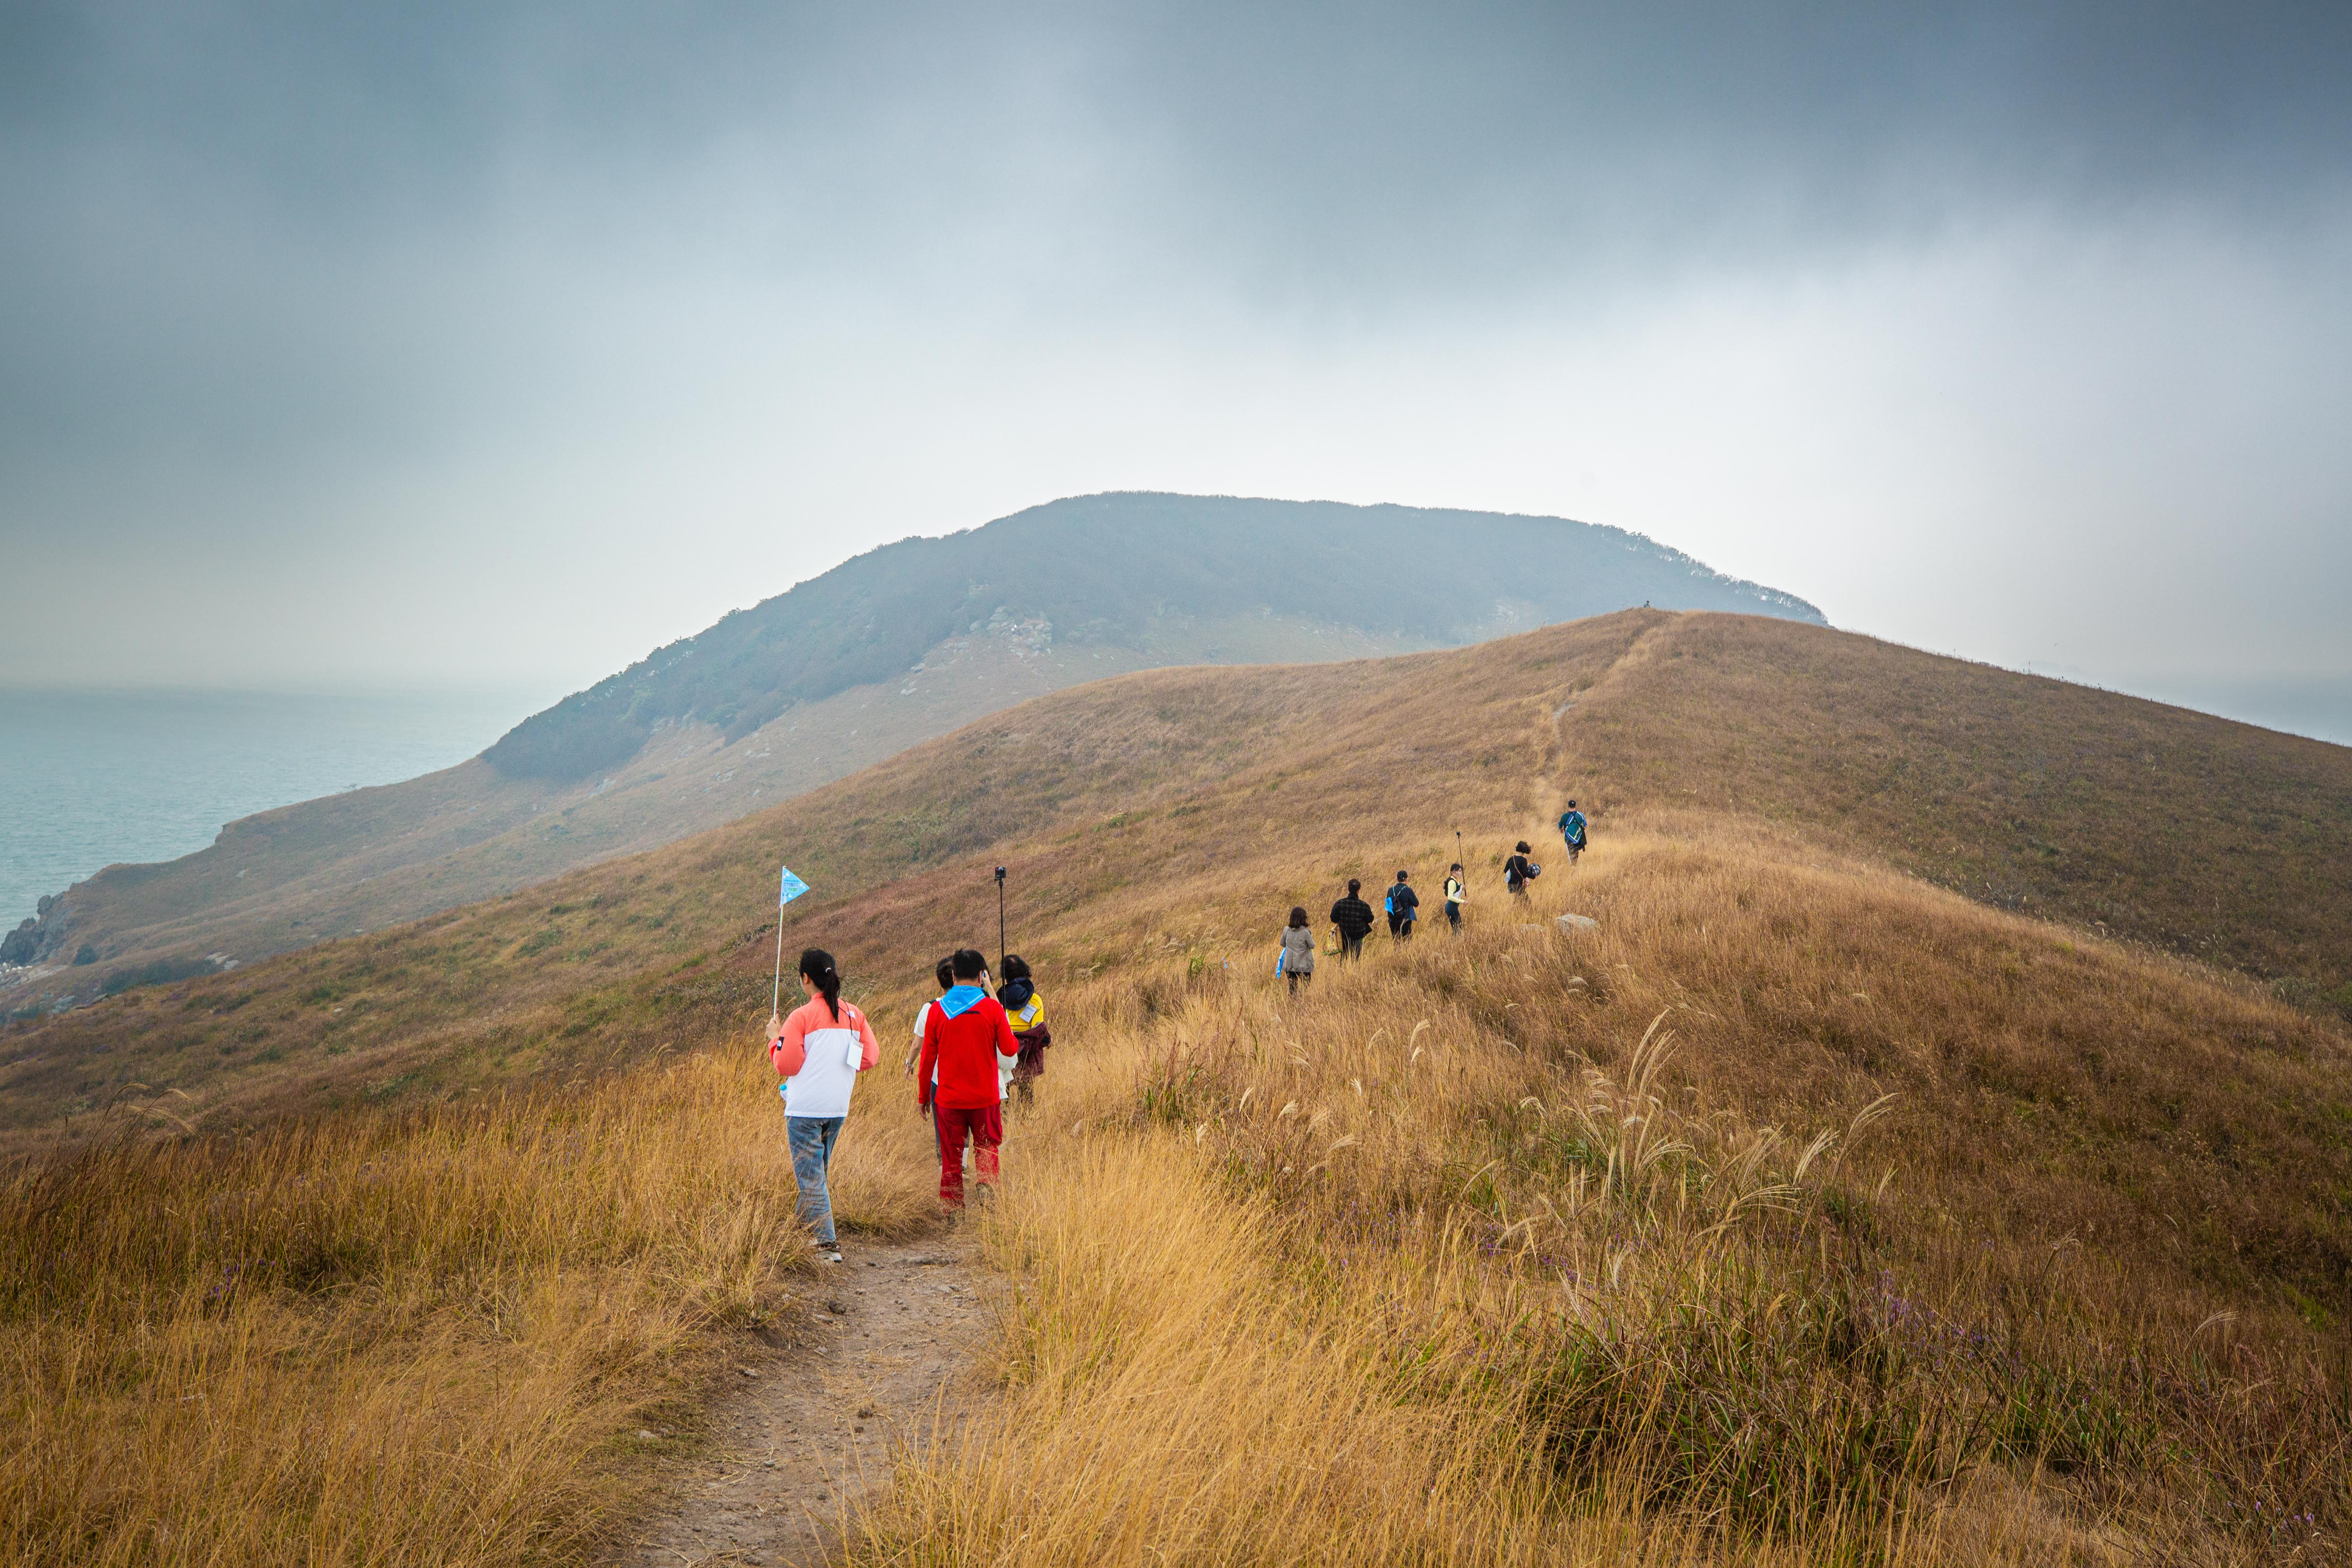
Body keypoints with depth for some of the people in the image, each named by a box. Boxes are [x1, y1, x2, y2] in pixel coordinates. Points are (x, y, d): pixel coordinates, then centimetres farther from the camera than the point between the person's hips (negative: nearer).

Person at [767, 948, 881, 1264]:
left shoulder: (802, 1017, -11)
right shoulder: (855, 1015, 4)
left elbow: (786, 1065, -13)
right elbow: (872, 1056, 7)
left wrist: (775, 1038, 4)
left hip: (805, 1110, -6)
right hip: (839, 1108, 6)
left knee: (811, 1178, -2)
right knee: (817, 1173, 20)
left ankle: (828, 1243, -5)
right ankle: (805, 1228, 27)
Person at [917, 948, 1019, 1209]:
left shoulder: (937, 1010, -3)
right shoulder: (992, 1008, -7)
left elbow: (928, 1058, 2)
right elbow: (1010, 1050, -3)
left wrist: (923, 1095, 13)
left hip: (948, 1097, 1)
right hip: (985, 1097, -1)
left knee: (950, 1159, 10)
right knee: (987, 1153, 13)